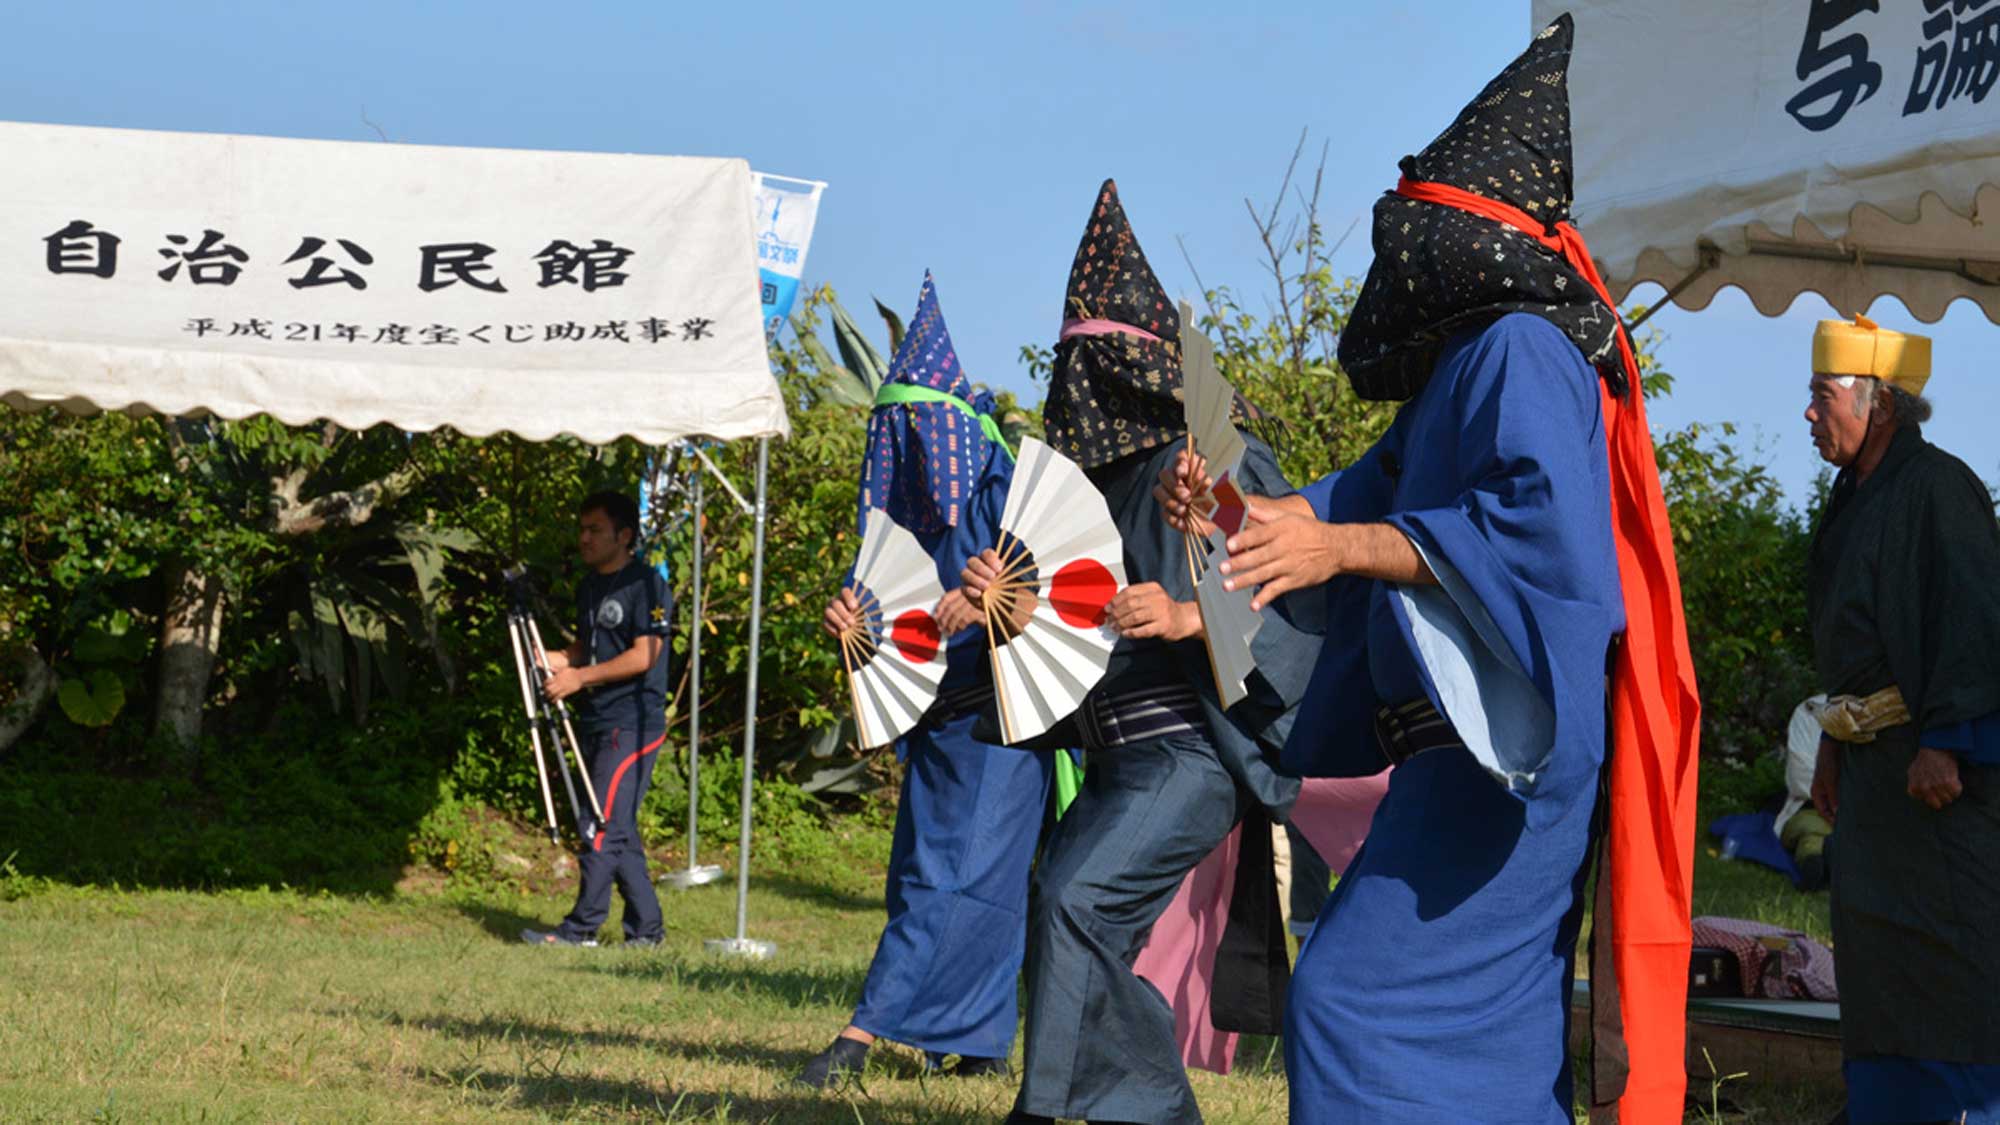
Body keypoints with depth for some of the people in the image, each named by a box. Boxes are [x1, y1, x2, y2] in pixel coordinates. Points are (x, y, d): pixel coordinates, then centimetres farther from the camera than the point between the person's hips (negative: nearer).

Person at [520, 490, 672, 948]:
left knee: (603, 825, -11)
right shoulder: (589, 586, 17)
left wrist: (579, 677, -17)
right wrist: (559, 660, 3)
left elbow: (643, 656, -16)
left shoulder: (646, 584, -10)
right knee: (619, 830, 9)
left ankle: (582, 927, -9)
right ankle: (646, 927, 13)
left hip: (633, 724, -9)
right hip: (597, 722, 9)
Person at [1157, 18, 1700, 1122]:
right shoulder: (1462, 361, 19)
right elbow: (1370, 495, 21)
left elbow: (1540, 526, -27)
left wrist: (1342, 547, -30)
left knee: (1351, 998, -15)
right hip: (1468, 751, 11)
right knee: (1494, 1030, 14)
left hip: (1496, 752, -11)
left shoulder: (1519, 350, -13)